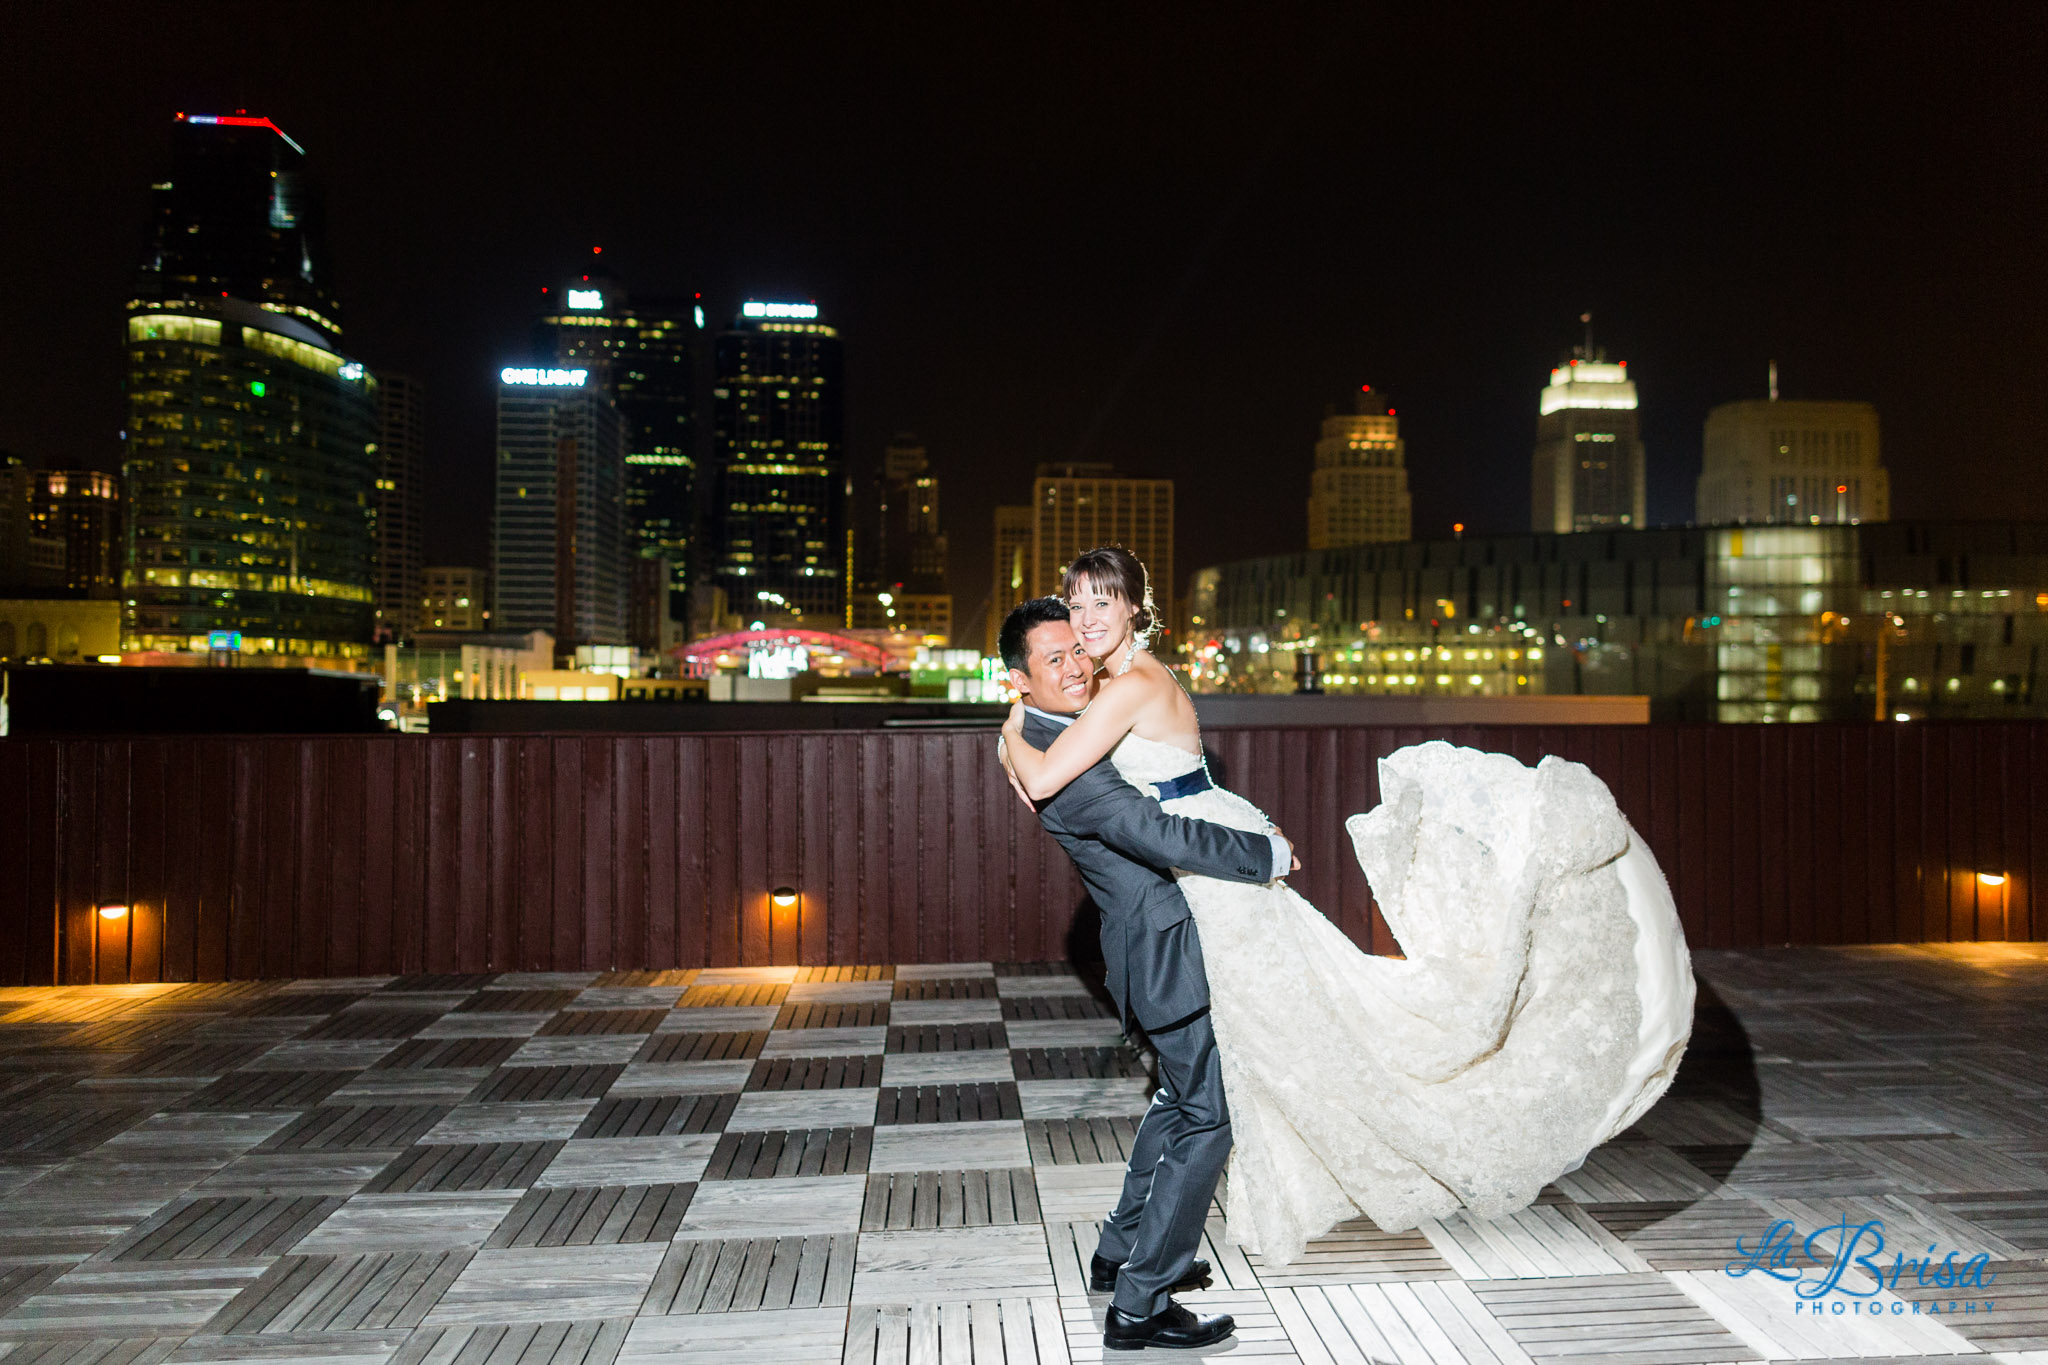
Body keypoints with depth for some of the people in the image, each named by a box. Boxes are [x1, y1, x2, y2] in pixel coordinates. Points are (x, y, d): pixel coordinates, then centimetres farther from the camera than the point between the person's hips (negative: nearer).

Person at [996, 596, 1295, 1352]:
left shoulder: (1081, 729, 8)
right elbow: (1158, 835, -30)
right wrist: (1269, 853, -19)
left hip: (1162, 940, 10)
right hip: (1164, 949, -10)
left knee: (1179, 1100, 23)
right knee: (1207, 1119, -3)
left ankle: (1121, 1252, 36)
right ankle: (1139, 1306, 7)